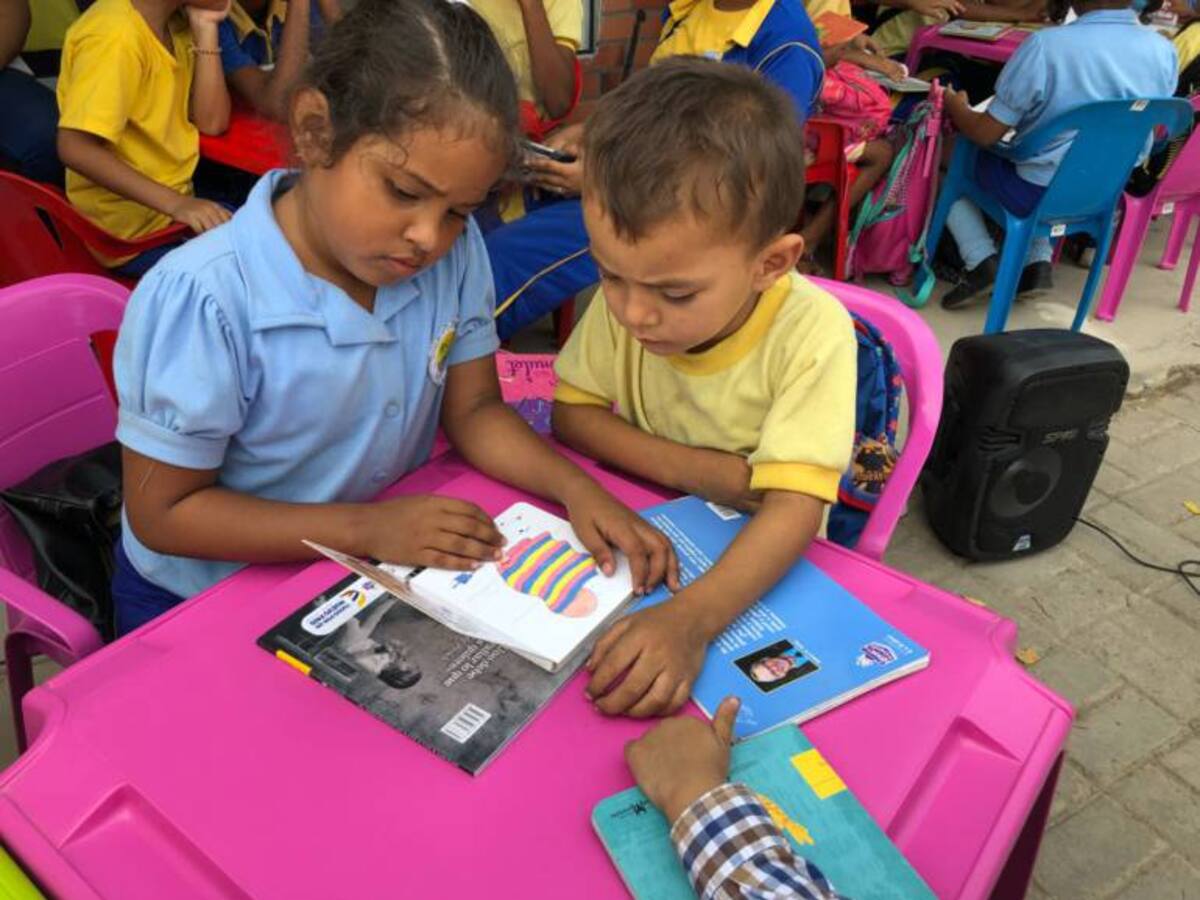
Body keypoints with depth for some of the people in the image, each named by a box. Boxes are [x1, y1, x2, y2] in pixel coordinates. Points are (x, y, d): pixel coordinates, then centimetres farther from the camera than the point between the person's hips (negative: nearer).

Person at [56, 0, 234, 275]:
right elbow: (76, 149, -27)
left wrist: (205, 27, -6)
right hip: (133, 226, -9)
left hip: (178, 206, 9)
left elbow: (212, 122, -1)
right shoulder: (116, 34, -21)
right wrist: (175, 203, -35)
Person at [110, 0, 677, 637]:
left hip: (369, 577, 4)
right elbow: (162, 513, -18)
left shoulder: (456, 254, -11)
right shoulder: (201, 299, -26)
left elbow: (473, 410, -3)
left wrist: (576, 489, -19)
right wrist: (365, 528, -25)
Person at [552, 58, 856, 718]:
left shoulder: (812, 334, -26)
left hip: (755, 563, -3)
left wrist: (692, 616, -45)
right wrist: (682, 468, -20)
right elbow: (570, 411, -4)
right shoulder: (623, 298, -15)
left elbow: (794, 509, -30)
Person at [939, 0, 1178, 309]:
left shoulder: (1046, 45, -22)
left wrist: (955, 106, 6)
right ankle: (1038, 264, 20)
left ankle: (981, 262, 4)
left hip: (1039, 192, -5)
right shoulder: (1164, 51, -6)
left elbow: (986, 134, -15)